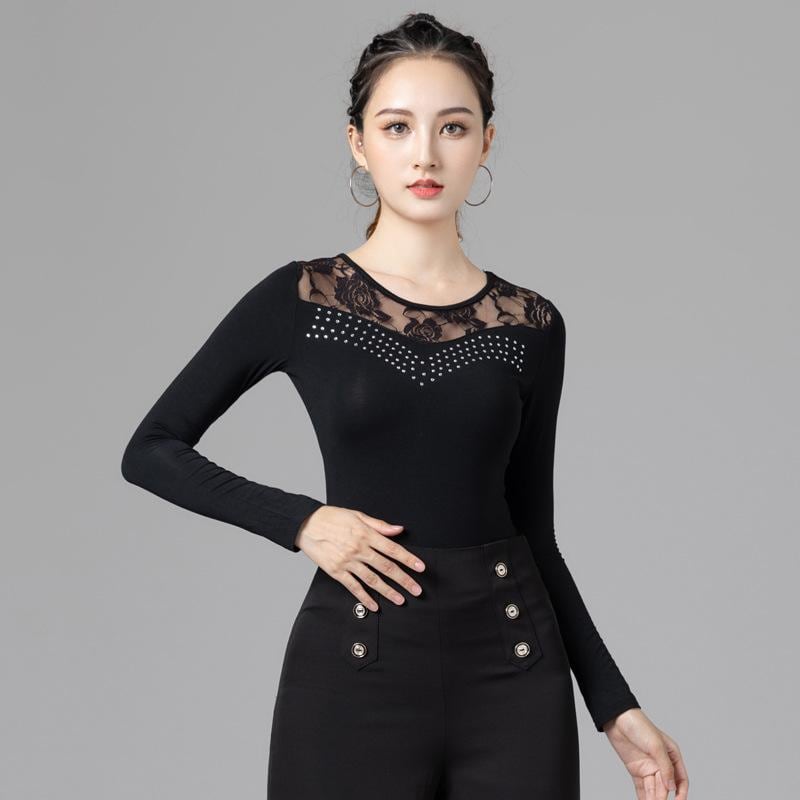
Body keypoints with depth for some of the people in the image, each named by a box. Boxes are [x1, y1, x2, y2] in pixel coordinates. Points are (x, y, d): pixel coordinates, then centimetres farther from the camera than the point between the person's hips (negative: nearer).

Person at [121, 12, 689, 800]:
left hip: (513, 672, 2)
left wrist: (614, 704, 7)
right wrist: (303, 522, -11)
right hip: (356, 667, -2)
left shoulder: (531, 325, 4)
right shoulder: (300, 300, -3)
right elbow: (151, 451, 2)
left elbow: (533, 530, 10)